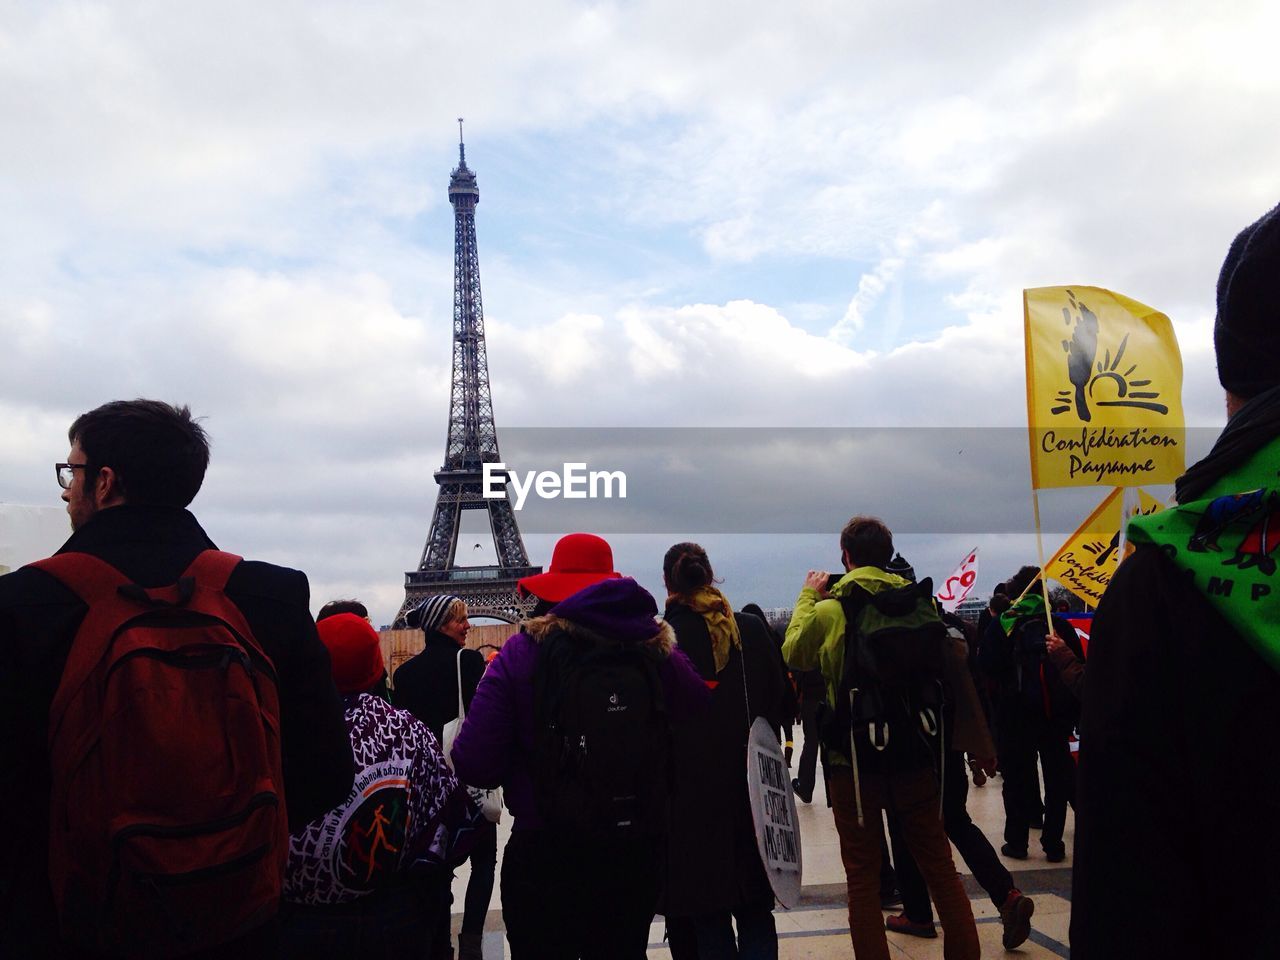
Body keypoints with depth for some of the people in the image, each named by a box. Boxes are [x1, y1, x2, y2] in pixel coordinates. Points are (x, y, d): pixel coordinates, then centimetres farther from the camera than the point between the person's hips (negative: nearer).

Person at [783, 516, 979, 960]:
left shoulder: (828, 611, -10)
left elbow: (794, 653, 9)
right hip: (914, 752, 3)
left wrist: (808, 596, 16)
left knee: (863, 877, 8)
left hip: (853, 758, -3)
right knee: (939, 865, 16)